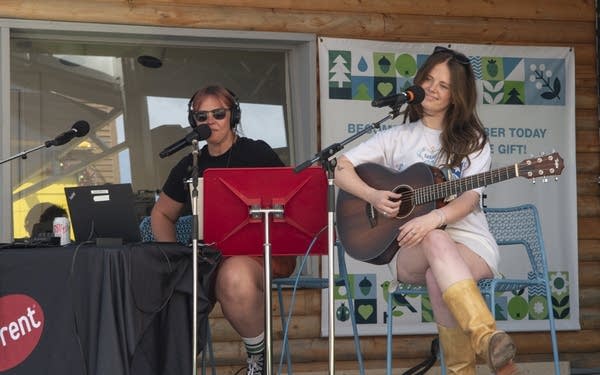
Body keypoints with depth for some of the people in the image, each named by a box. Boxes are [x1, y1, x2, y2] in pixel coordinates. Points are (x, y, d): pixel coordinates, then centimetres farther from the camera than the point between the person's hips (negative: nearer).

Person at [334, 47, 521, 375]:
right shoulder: (398, 138, 12)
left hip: (470, 246, 0)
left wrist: (433, 218, -29)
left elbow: (468, 199, -7)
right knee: (437, 241, -38)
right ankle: (489, 339, -50)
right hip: (412, 252, 0)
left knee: (437, 277, -37)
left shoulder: (472, 142, 8)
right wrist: (373, 196, -13)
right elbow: (341, 169, 7)